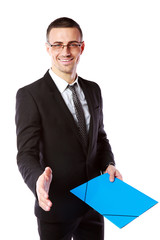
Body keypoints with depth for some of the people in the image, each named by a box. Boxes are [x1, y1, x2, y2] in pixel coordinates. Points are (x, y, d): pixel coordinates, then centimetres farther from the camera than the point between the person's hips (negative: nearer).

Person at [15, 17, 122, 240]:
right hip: (55, 207, -5)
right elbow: (26, 154, -16)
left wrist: (108, 164, -5)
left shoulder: (93, 90, 5)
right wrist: (38, 180, -36)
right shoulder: (30, 95, -14)